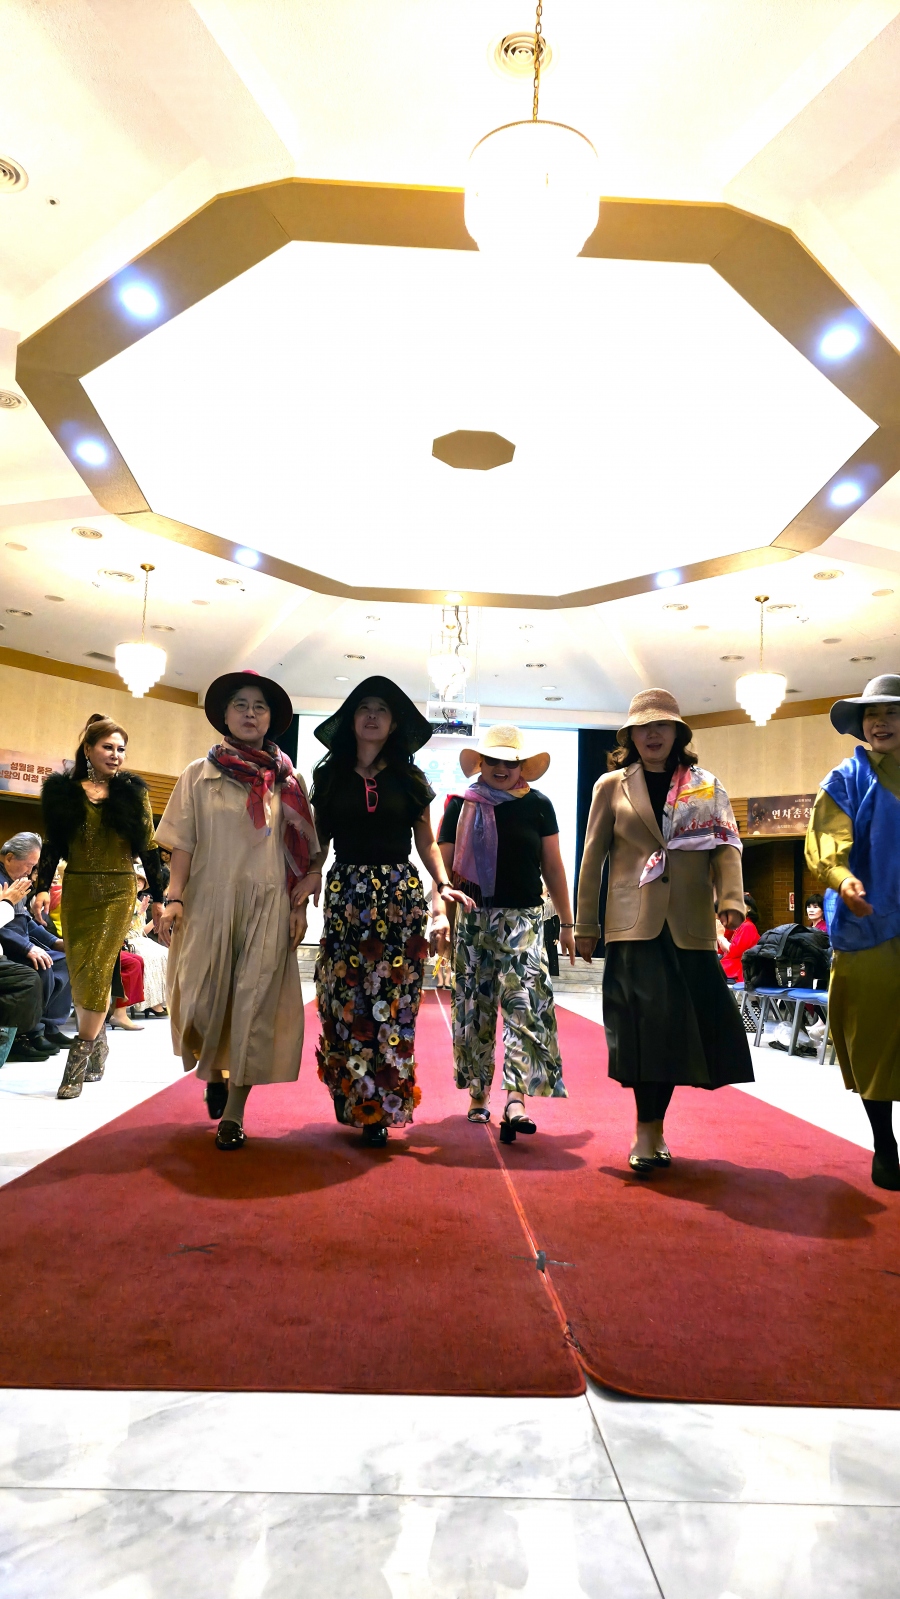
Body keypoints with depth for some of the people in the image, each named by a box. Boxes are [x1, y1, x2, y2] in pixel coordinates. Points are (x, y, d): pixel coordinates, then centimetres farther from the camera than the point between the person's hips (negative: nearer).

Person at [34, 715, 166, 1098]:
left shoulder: (132, 792, 4)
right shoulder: (63, 790, 5)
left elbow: (148, 847, 5)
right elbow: (51, 844, 7)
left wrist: (158, 897, 3)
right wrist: (43, 887, -6)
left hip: (118, 892, -2)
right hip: (76, 890, 2)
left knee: (97, 973, -9)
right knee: (79, 974, 4)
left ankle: (77, 1062, -4)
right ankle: (98, 1042, 26)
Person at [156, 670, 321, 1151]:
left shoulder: (289, 781, 9)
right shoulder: (199, 775, 8)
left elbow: (305, 851, 8)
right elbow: (182, 844, 3)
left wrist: (299, 904, -1)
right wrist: (173, 899, -8)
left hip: (268, 907, 0)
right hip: (209, 903, 0)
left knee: (255, 1005, -1)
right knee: (202, 999, 0)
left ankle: (234, 1112, 11)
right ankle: (214, 1072, 32)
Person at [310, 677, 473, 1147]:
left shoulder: (408, 778, 10)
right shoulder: (330, 774, 10)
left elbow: (426, 842, 10)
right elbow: (317, 840, 8)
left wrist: (443, 883, -5)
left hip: (399, 895, 0)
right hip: (345, 894, 0)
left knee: (392, 1002, -3)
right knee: (345, 1000, -1)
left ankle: (379, 1106, 5)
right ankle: (356, 1100, 14)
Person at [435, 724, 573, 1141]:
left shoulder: (538, 805, 5)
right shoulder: (461, 805, 5)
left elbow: (553, 866, 9)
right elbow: (445, 865, 6)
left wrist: (567, 923, 9)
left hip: (524, 919, -1)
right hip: (472, 919, 1)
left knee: (525, 1003, -14)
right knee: (474, 1006, 7)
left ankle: (515, 1101, -18)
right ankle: (478, 1094, 21)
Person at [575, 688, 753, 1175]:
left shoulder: (706, 786, 11)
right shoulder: (612, 786, 8)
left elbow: (725, 846, 1)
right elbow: (592, 856, 7)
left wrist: (731, 898, -16)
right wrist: (585, 923, 5)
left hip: (690, 925, 2)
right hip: (634, 922, -1)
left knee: (677, 1027, 4)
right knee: (645, 1024, -8)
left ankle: (650, 1129, 17)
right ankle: (649, 1131, 4)